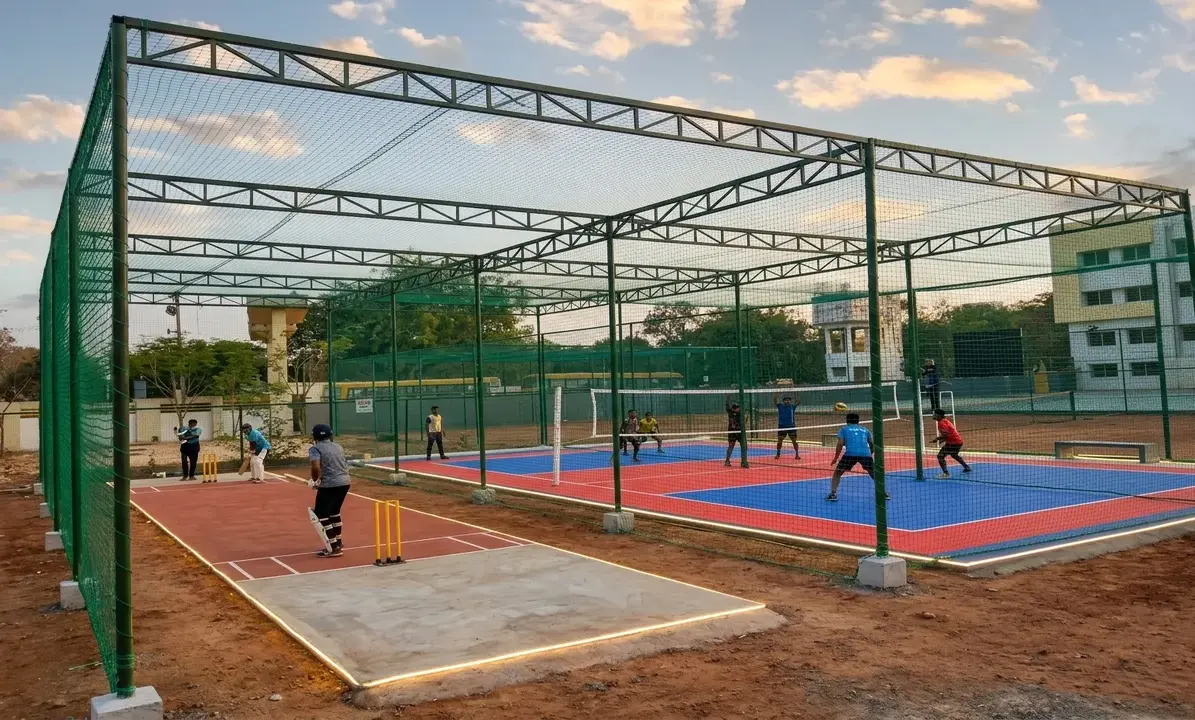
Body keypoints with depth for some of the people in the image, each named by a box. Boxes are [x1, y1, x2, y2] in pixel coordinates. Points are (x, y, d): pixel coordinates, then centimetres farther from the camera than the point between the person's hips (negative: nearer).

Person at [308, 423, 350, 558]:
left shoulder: (315, 448, -5)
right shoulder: (338, 447, 16)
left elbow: (316, 467, -21)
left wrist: (315, 481, -3)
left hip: (329, 485, -7)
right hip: (344, 482, 8)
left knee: (321, 515, 2)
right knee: (334, 512, 24)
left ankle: (334, 548, -2)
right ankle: (337, 543, 32)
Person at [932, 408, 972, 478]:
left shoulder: (941, 423, -17)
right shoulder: (946, 421, 14)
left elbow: (945, 434, -26)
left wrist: (937, 438, -17)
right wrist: (943, 439, 14)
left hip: (953, 443, -11)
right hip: (959, 441, 11)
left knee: (940, 456, -13)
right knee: (954, 455, 36)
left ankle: (946, 473, -22)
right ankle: (967, 467, 50)